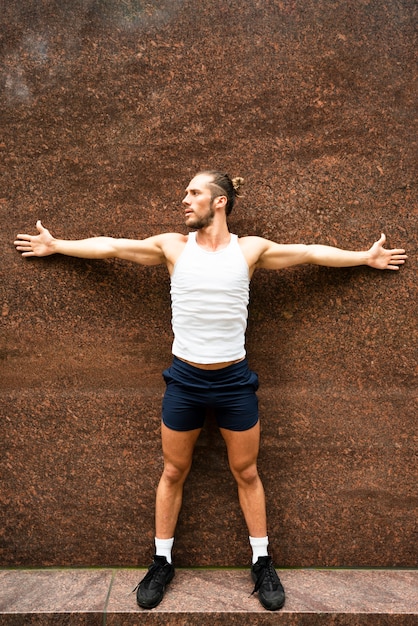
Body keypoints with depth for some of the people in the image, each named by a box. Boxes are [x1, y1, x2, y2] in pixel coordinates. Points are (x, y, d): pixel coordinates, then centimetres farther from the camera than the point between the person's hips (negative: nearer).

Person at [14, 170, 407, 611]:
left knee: (246, 472, 14)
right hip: (184, 379, 1)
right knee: (173, 472, 14)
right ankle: (162, 563, 33)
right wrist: (55, 246, 16)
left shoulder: (250, 249, -1)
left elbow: (311, 252, 9)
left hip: (234, 380, 0)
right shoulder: (173, 246, 0)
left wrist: (366, 257, 14)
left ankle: (262, 563, 32)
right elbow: (111, 247, 8)